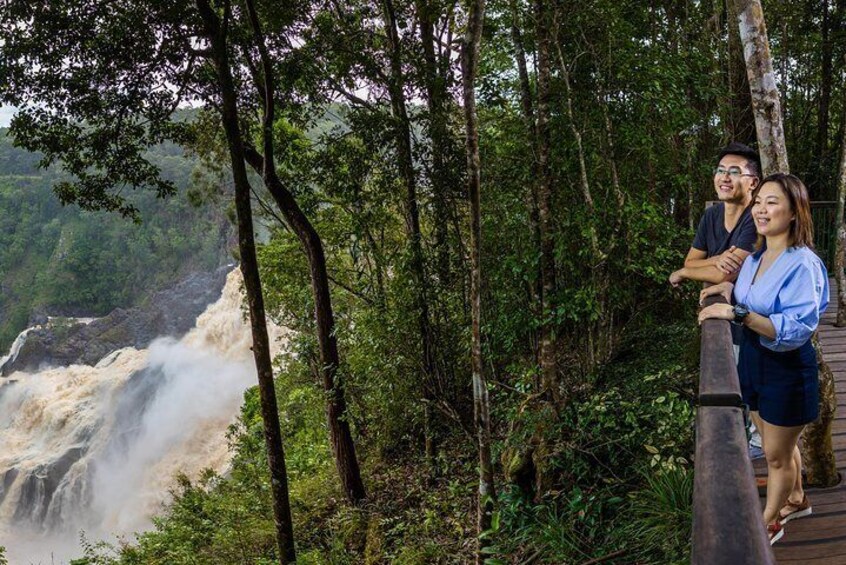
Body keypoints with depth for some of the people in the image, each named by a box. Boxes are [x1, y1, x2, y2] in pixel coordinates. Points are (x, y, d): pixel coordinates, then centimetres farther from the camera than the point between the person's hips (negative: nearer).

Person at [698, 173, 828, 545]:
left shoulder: (803, 264, -23)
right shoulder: (755, 258, 2)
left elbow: (796, 329, -33)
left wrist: (739, 313, -38)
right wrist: (729, 289, 4)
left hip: (787, 371, -7)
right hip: (752, 361, 7)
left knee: (776, 454, 11)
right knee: (780, 444, 26)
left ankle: (769, 522, 32)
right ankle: (796, 501, 49)